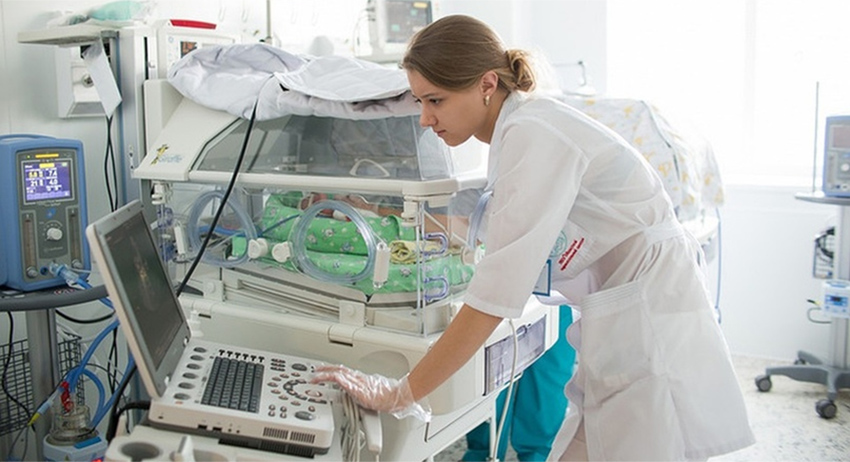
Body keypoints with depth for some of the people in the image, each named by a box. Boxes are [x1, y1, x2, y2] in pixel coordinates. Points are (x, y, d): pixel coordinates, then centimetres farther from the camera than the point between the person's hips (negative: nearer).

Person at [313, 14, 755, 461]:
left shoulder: (534, 135, -19)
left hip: (649, 330, -9)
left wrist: (402, 393, -21)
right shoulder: (522, 128, 9)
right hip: (623, 335, 9)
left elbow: (498, 290, -24)